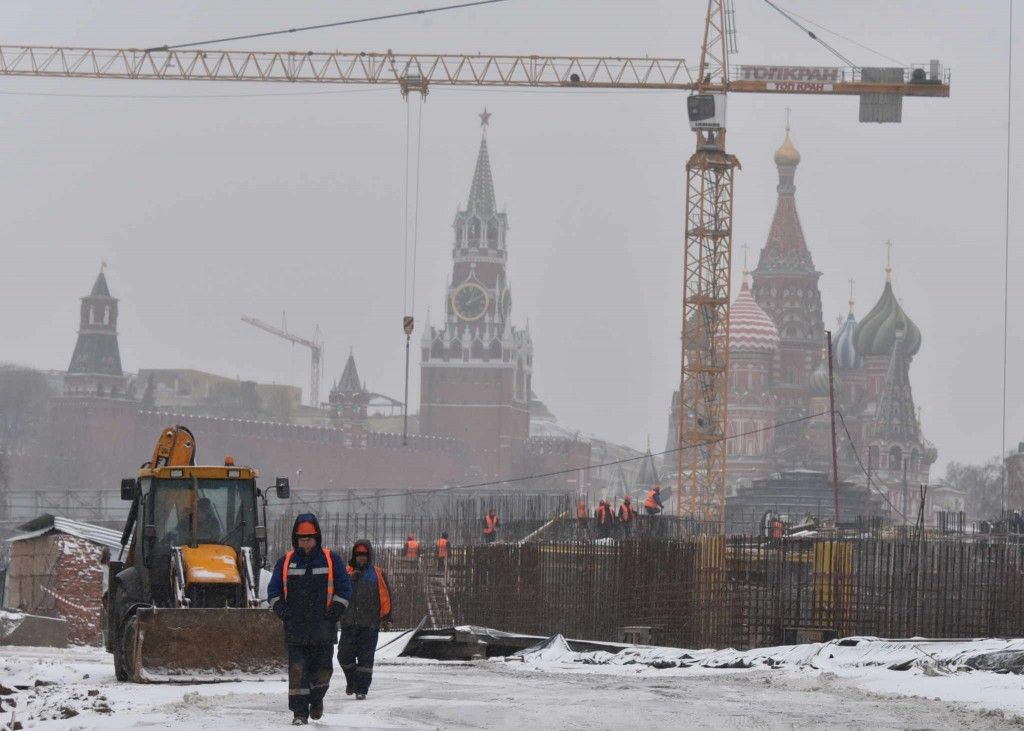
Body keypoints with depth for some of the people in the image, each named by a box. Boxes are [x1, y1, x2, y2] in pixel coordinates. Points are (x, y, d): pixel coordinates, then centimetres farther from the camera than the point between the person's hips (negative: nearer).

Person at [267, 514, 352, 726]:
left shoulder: (331, 560, 4)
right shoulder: (286, 562, 8)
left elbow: (344, 589, 7)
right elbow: (273, 590, 14)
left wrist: (334, 611, -6)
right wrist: (282, 610, -2)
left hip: (323, 629, 0)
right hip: (295, 630, 0)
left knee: (322, 669, 5)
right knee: (297, 670, -8)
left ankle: (316, 700, 33)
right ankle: (299, 712, -5)